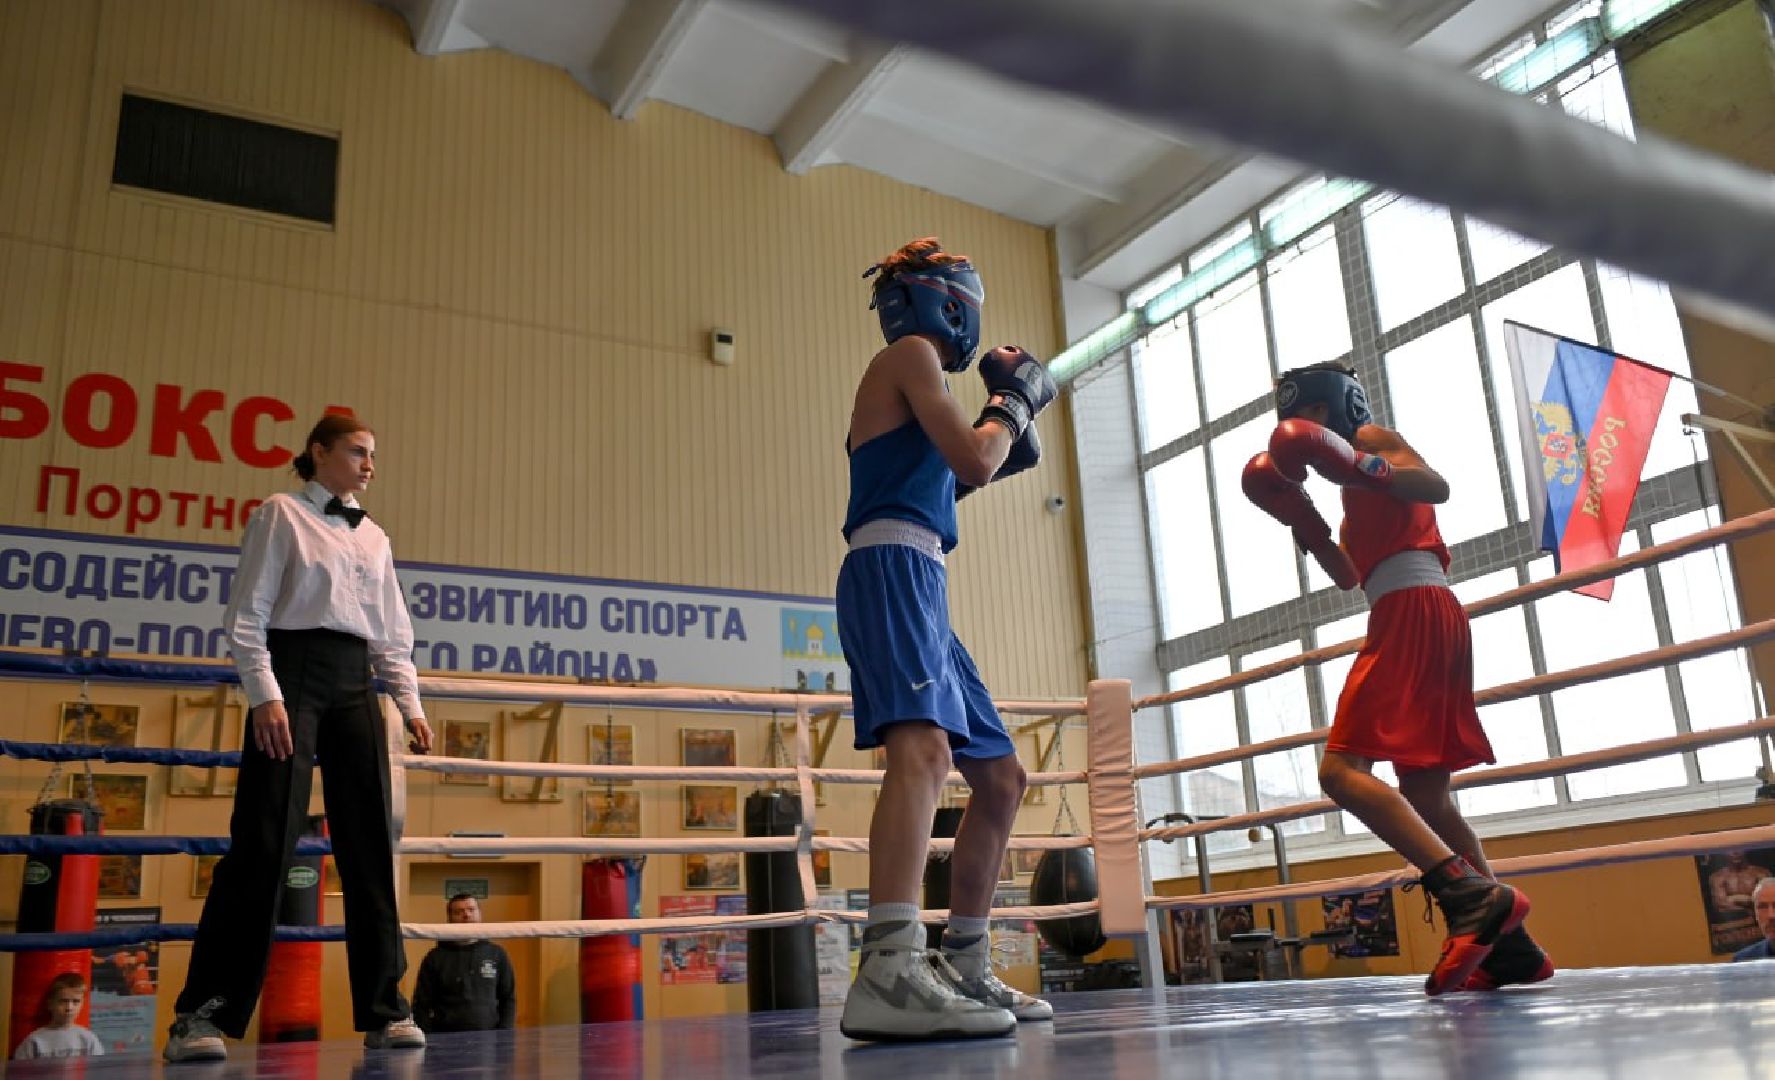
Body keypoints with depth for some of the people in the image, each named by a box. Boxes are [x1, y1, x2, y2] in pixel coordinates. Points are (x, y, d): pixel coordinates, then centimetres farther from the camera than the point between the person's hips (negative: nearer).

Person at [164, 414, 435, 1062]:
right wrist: (265, 694, -15)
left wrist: (410, 706, 7)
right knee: (265, 841, -10)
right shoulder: (281, 514, 4)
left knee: (370, 846, 1)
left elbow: (394, 638, 18)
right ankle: (202, 1013, -2)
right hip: (294, 673, -5)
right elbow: (246, 616, -4)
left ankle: (382, 1009, 5)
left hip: (356, 687, 5)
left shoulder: (374, 538, 19)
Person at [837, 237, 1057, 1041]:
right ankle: (890, 973, -46)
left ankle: (964, 968, 19)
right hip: (891, 569, -10)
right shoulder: (910, 352, 3)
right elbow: (974, 458, -9)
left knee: (1001, 779, 12)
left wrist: (1004, 447, 32)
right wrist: (1015, 399, 9)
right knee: (923, 744, -33)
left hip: (917, 586, 10)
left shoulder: (908, 374, 30)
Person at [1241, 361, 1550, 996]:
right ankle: (1510, 945, 10)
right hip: (1414, 617, 10)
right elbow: (1348, 575, 28)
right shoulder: (1356, 484, 31)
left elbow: (1436, 487, -12)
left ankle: (1472, 895, -29)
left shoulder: (1371, 438, 7)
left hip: (1414, 610, -10)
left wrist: (1361, 466, -25)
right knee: (1423, 793, 10)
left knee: (1341, 768, -20)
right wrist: (1299, 515, 20)